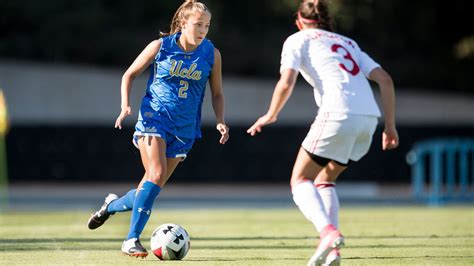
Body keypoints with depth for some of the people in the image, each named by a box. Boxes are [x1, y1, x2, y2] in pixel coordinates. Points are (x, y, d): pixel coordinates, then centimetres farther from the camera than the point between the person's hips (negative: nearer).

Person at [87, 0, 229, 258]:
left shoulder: (212, 54, 2)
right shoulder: (160, 47, -4)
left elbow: (217, 94, 11)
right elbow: (130, 74, 7)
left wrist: (220, 121, -5)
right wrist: (125, 106, -8)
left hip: (184, 128, 3)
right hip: (153, 118, -3)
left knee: (152, 187, 4)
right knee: (157, 173, -23)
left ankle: (112, 204, 35)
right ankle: (132, 239, -18)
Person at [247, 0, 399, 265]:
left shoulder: (299, 40, 13)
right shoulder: (348, 43, 29)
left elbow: (286, 83, -3)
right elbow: (385, 79, 18)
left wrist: (271, 115, 13)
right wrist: (390, 125, 18)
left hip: (338, 114, -6)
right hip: (369, 117, 6)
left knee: (300, 180, 7)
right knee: (325, 179, 22)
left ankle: (329, 232, -20)